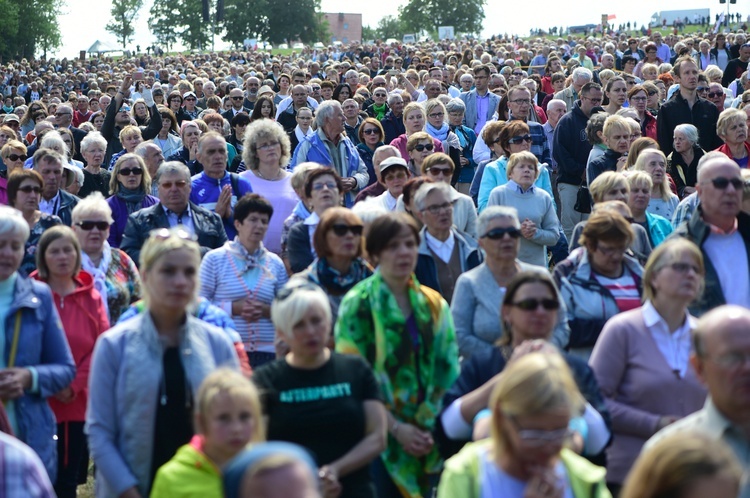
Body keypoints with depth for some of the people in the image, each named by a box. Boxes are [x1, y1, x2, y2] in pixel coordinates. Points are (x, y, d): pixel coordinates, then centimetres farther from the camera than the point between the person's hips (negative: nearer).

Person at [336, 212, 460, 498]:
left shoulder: (433, 303, 9)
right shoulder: (359, 303, -6)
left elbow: (446, 369, 8)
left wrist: (433, 426, -4)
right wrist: (396, 427, -15)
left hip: (426, 437, 4)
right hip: (380, 434, -4)